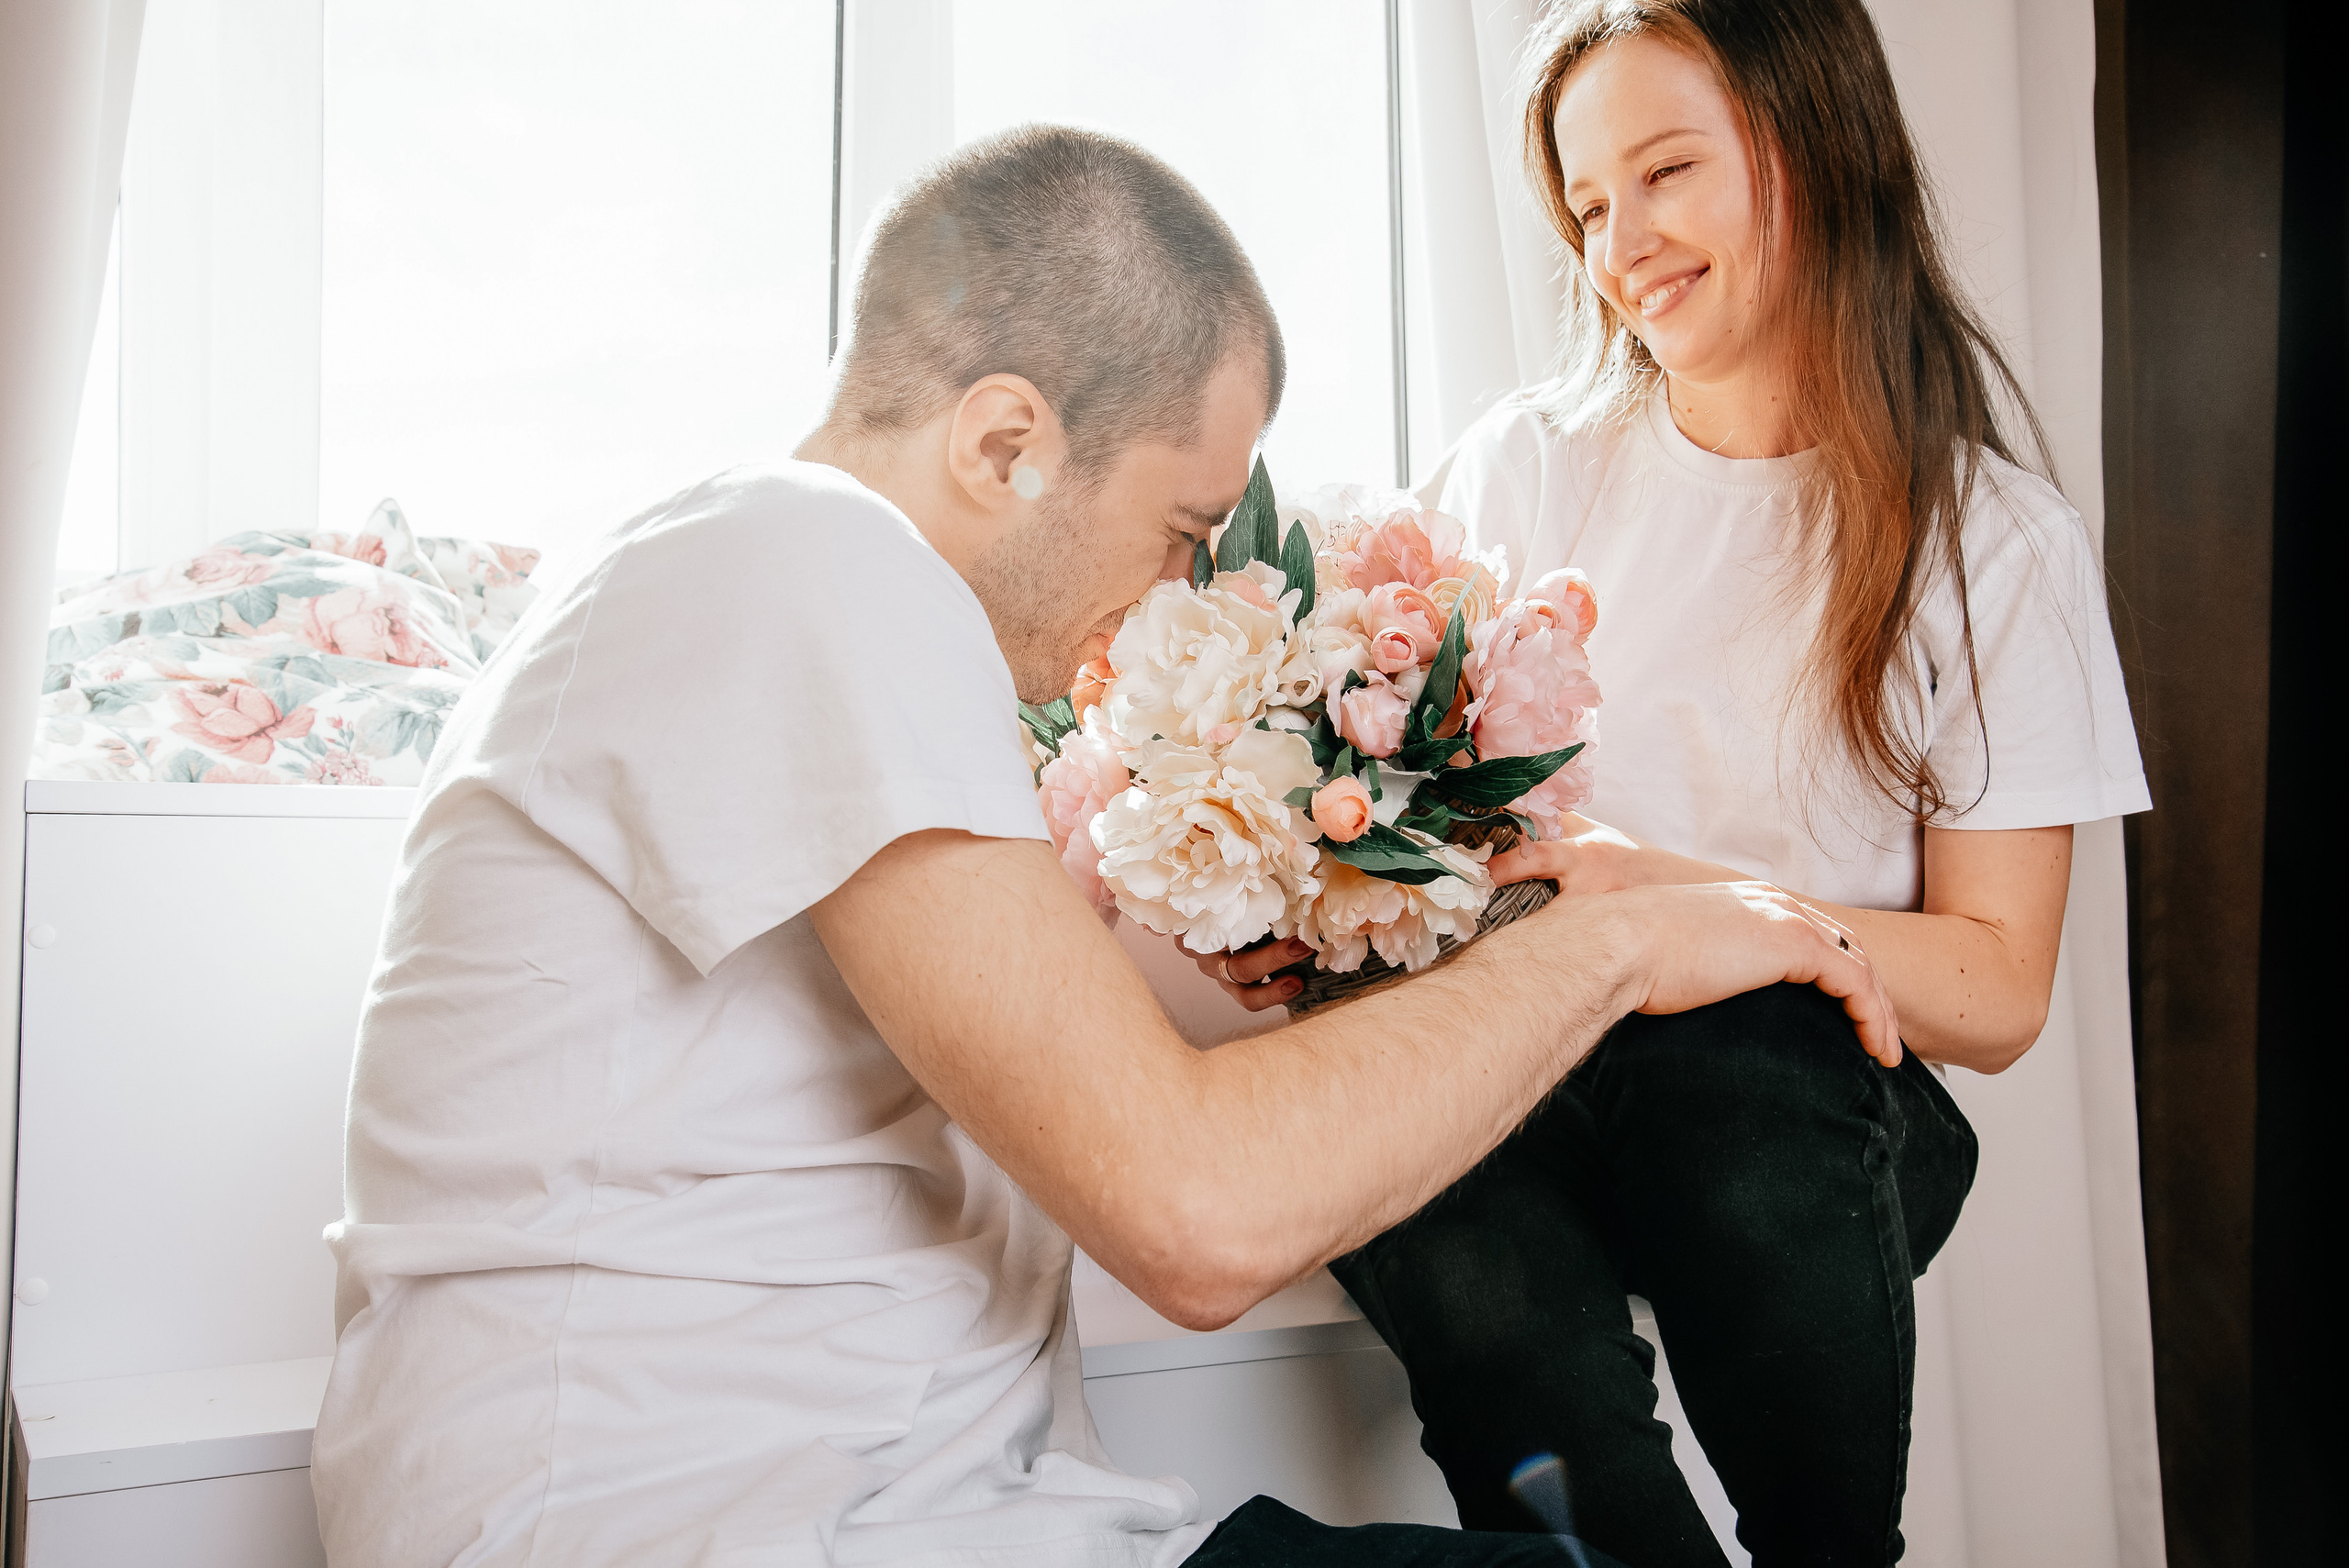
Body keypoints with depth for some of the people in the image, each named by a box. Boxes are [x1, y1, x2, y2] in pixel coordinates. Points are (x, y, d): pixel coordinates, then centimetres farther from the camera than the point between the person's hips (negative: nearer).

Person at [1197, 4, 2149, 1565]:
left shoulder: (2001, 546, 2)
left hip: (1795, 1094, 0)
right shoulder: (1522, 468, 7)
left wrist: (1677, 895, -18)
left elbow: (1998, 993, -1)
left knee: (1746, 1068, -35)